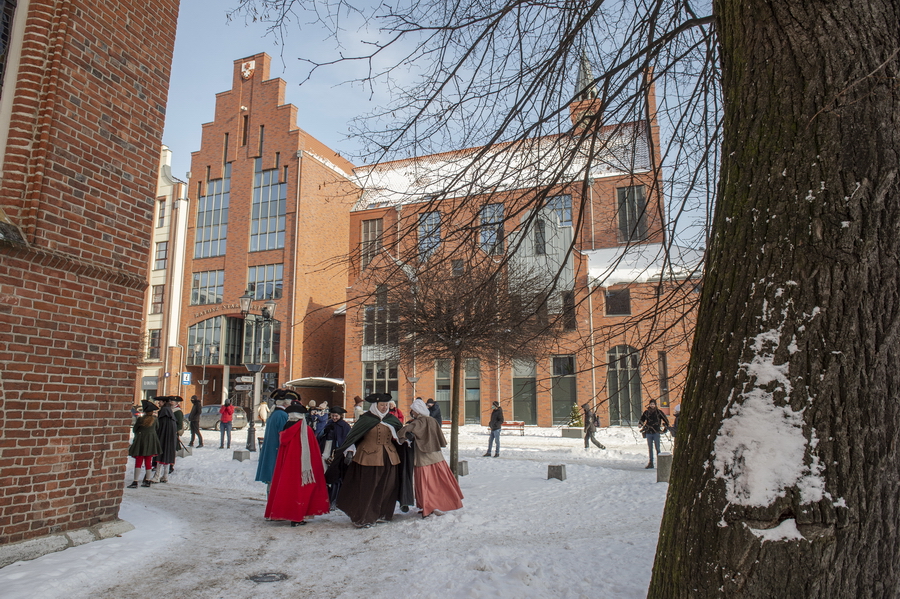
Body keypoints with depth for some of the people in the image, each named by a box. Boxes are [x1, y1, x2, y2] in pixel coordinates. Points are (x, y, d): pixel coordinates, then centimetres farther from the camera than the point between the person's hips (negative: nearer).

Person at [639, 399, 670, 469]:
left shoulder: (659, 412, 0)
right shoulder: (646, 412, 8)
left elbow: (666, 420, 7)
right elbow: (641, 420, 19)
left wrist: (665, 427, -1)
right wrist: (640, 424, 0)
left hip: (656, 432, -3)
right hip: (648, 432, 3)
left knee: (657, 448, -4)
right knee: (650, 448, 8)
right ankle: (650, 463, 13)